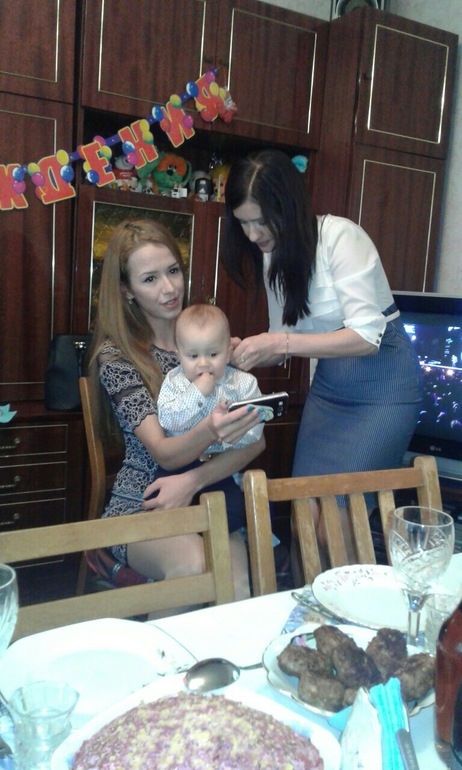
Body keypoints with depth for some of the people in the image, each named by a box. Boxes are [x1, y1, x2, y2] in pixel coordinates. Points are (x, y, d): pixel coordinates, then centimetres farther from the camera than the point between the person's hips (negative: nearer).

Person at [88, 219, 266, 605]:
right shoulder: (115, 355, -3)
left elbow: (256, 438, 0)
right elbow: (164, 453, -14)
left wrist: (192, 480, -15)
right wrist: (209, 431, -37)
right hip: (141, 504, -1)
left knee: (238, 588, -29)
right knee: (192, 564, -32)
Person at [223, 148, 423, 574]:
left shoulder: (341, 237, -19)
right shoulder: (273, 256, 4)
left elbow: (366, 336, -25)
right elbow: (284, 346, 9)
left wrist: (281, 342, -30)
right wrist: (246, 350, -11)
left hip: (383, 385, -6)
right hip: (328, 386, 7)